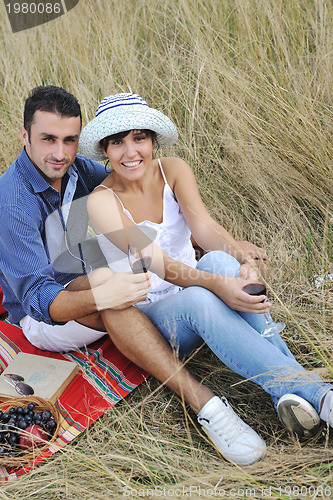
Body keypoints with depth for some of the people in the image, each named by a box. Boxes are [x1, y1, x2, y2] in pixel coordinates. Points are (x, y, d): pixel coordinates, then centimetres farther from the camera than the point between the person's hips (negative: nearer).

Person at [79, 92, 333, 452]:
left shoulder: (173, 170, -2)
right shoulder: (101, 201, -15)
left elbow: (203, 225, -19)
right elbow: (153, 260, -27)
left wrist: (238, 256, -42)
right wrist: (216, 284, -44)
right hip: (149, 313, -3)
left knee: (219, 261, -34)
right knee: (199, 298, -39)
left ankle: (286, 392, -39)